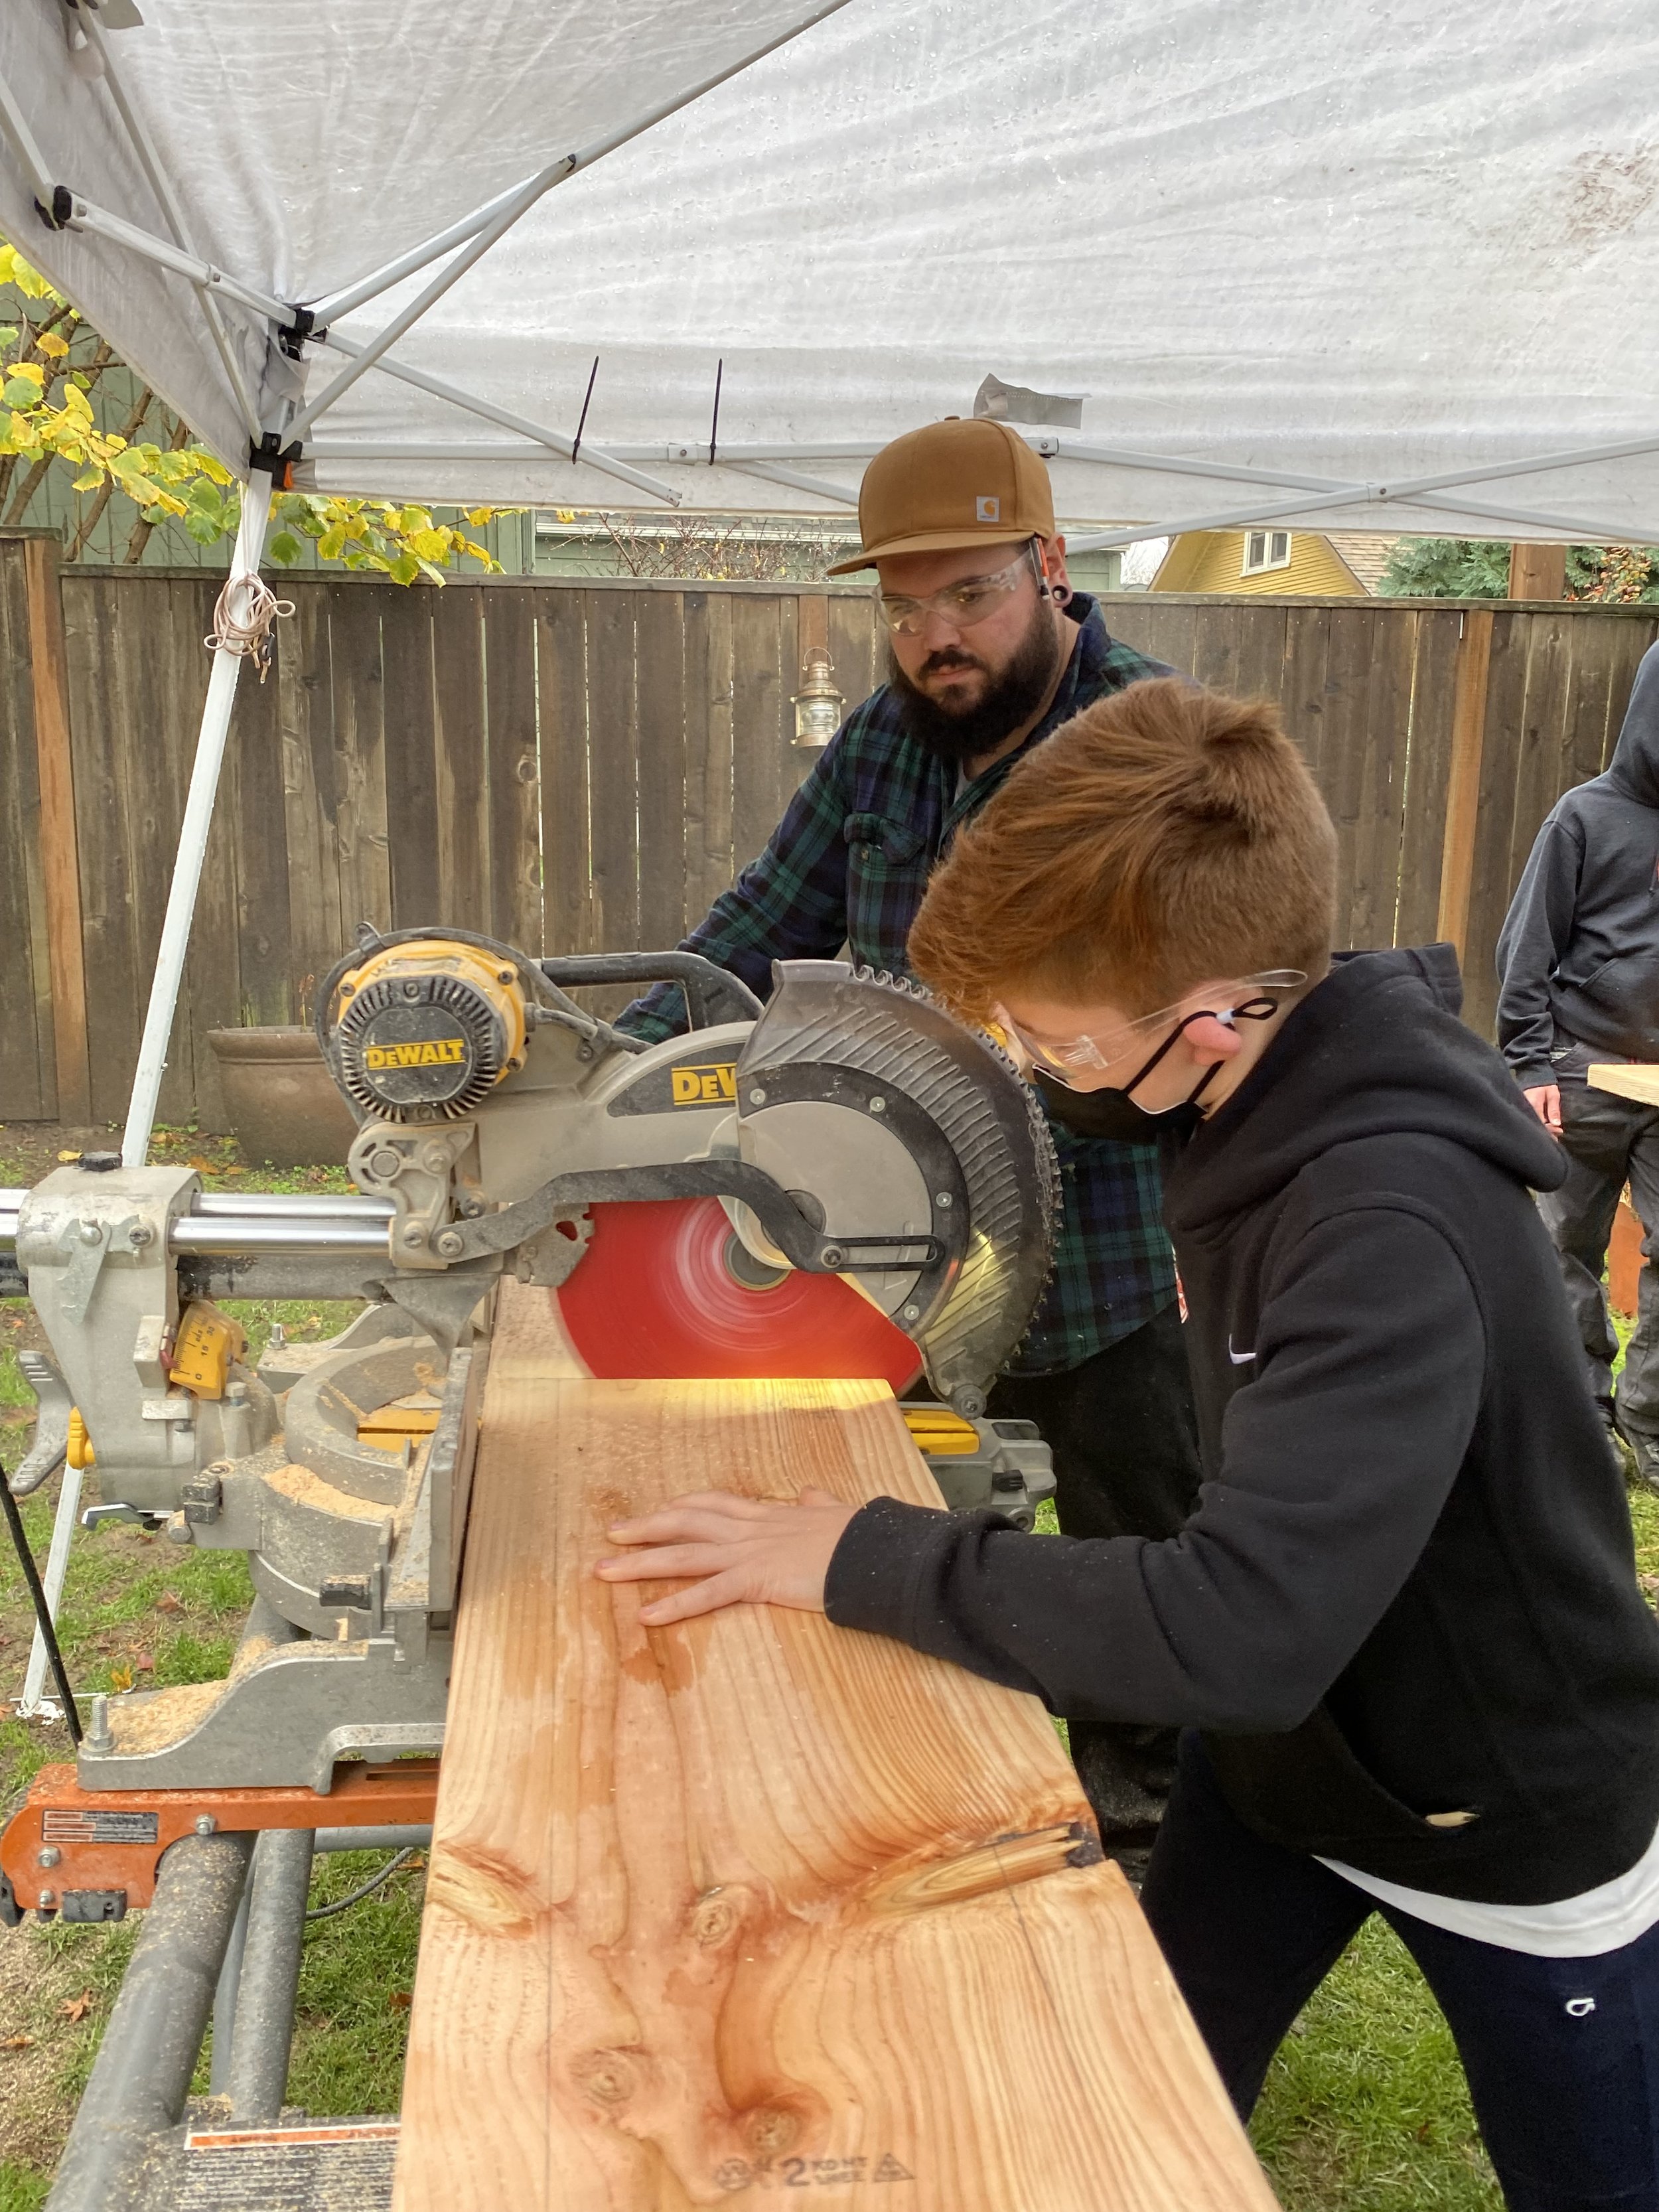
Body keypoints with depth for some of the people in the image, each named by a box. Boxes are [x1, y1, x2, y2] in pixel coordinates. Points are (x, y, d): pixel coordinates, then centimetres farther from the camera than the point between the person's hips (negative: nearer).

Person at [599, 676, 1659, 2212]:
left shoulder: (1394, 1230, -38)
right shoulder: (1271, 1074, -13)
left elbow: (1243, 1630, -44)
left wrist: (862, 1559, -34)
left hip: (1512, 1823, -6)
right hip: (1286, 1739, 7)